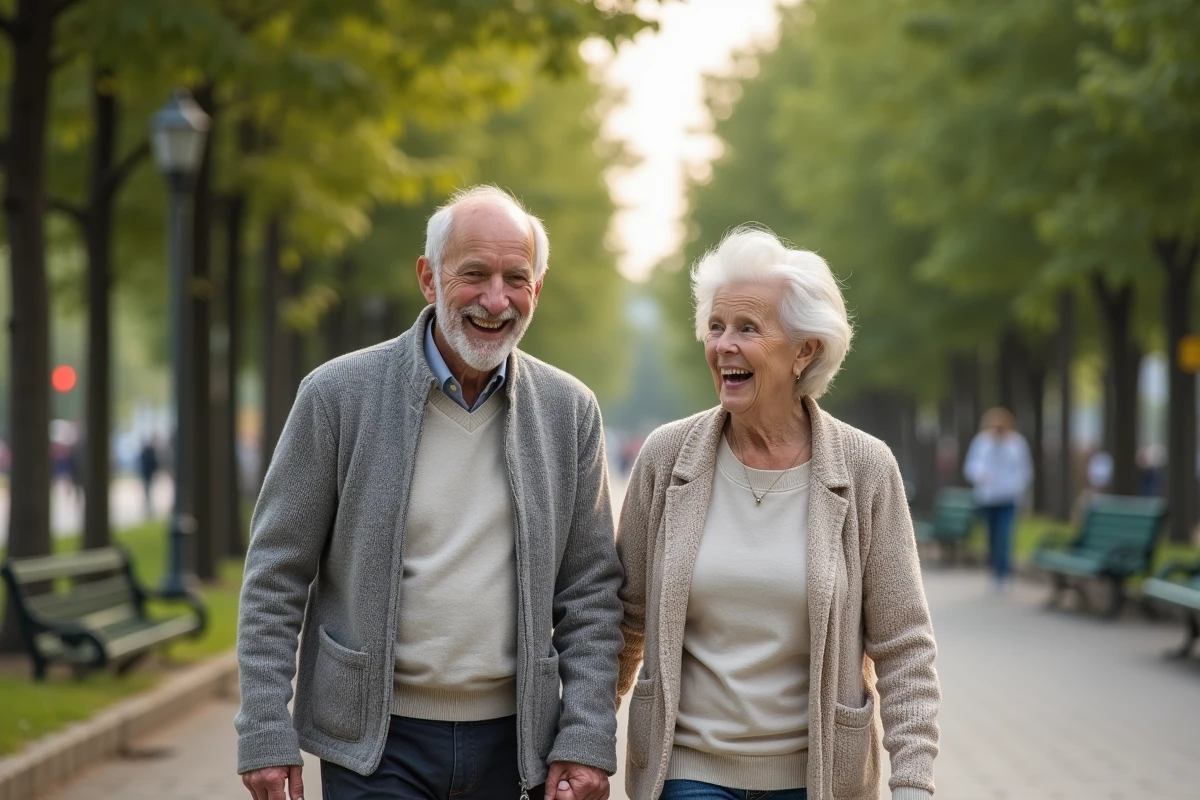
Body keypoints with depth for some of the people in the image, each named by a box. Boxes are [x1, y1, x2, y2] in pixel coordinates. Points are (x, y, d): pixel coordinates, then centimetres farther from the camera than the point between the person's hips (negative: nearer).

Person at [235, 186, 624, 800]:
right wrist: (264, 733, -8)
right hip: (376, 743, -2)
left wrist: (587, 740, -2)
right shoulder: (338, 395, -5)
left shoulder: (570, 411, 3)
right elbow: (276, 577, -3)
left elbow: (589, 594, 6)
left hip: (512, 742, 3)